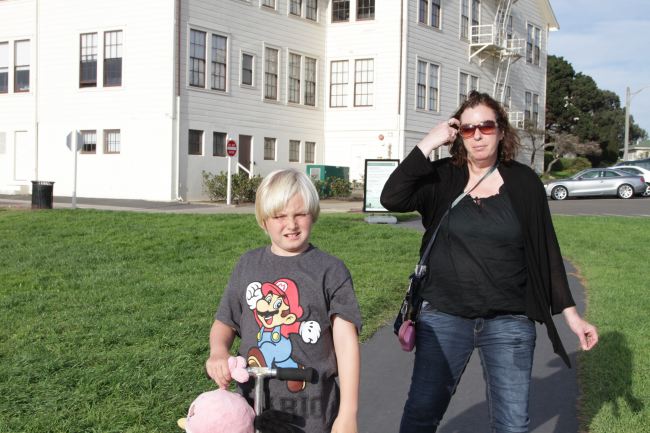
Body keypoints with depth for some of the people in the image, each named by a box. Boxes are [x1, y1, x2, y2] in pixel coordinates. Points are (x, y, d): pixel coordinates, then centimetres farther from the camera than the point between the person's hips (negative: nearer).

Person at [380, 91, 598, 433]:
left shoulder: (523, 182, 0)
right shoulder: (442, 179, -1)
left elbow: (546, 250, 4)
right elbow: (391, 199, -16)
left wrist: (570, 313, 3)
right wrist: (428, 144, -14)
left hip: (509, 322, 1)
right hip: (443, 317, 0)